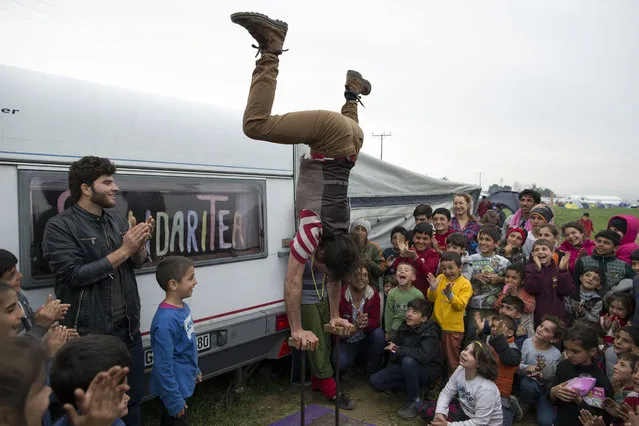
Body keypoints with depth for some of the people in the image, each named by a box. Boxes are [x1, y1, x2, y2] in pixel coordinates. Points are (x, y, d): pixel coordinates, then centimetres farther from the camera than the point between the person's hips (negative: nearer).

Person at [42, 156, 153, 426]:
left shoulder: (117, 219, 6)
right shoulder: (60, 227, -11)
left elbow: (138, 263, 10)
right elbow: (74, 275, -21)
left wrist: (140, 245, -12)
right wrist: (123, 251, -20)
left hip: (128, 328, 6)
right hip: (90, 334, -5)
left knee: (133, 398, 18)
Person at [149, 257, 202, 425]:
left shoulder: (183, 307, -3)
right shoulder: (165, 321, -31)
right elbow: (163, 366, -27)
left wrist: (195, 370, 20)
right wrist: (174, 401, -21)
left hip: (183, 383, 9)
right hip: (174, 389, -9)